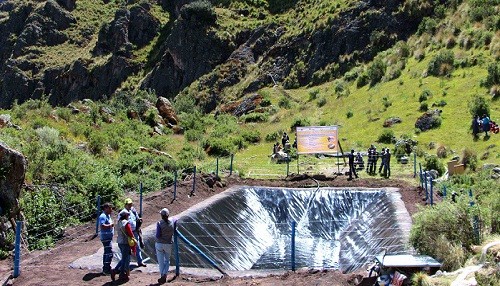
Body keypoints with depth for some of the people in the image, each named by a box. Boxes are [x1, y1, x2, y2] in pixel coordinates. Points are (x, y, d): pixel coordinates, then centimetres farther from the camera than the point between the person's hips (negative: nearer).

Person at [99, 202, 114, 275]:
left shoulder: (108, 216, 15)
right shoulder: (103, 216, -17)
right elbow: (102, 226, -30)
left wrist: (112, 226, 12)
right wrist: (110, 225, -20)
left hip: (109, 237, 11)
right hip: (106, 237, -11)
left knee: (107, 253, 17)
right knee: (109, 253, -12)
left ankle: (105, 269, 26)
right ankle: (107, 270, -10)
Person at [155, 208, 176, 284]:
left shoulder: (159, 223, -16)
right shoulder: (171, 223, -6)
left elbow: (158, 235, -17)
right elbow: (173, 233, 6)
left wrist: (157, 236, 3)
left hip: (159, 244, -2)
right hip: (168, 244, 3)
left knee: (161, 261, 10)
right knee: (167, 260, 17)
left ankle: (162, 276, 14)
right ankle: (164, 275, 4)